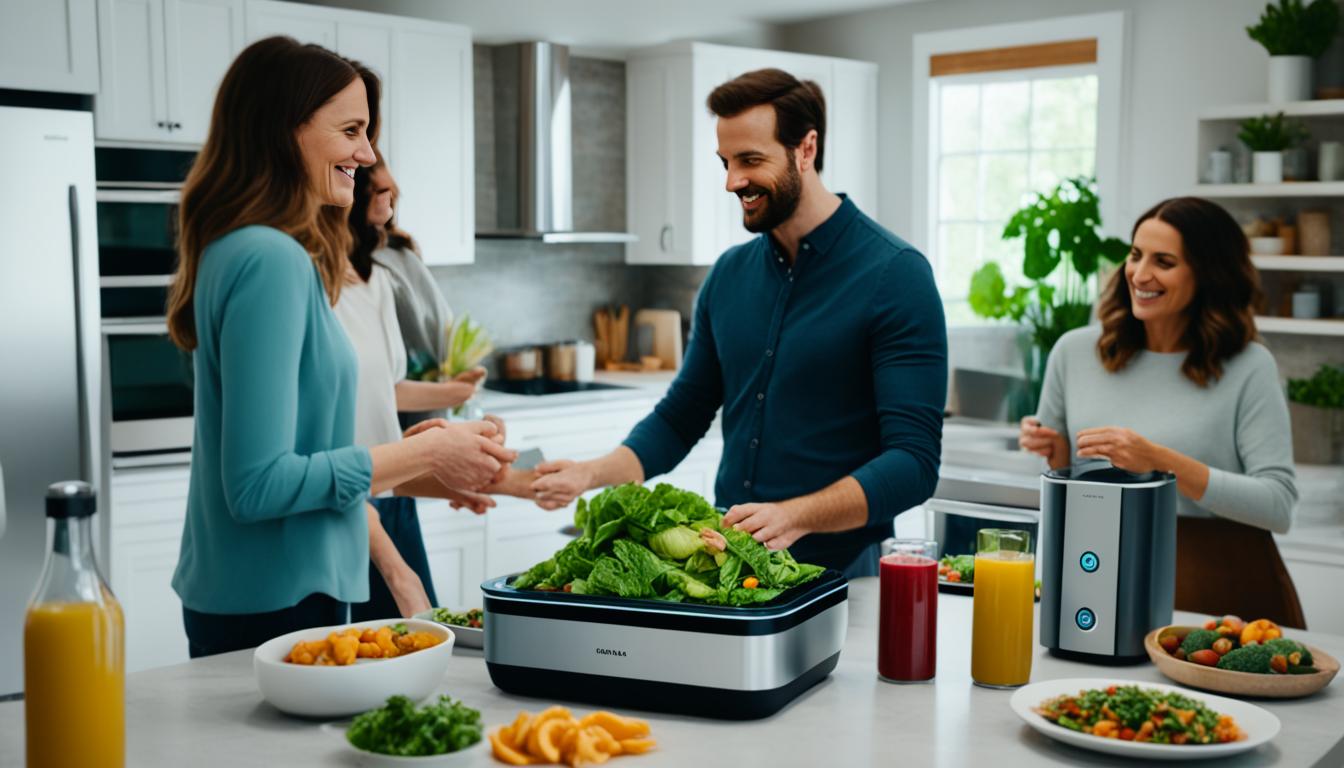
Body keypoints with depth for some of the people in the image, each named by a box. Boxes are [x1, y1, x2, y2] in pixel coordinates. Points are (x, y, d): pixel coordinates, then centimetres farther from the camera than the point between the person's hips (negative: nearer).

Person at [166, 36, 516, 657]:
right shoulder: (272, 260, -19)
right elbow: (258, 484, -23)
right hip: (274, 606, -9)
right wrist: (421, 453, -15)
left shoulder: (235, 250, 8)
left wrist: (416, 466, 12)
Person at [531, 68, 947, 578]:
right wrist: (593, 474, -4)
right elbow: (681, 417, 13)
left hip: (835, 571, -4)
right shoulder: (729, 274, 7)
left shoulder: (894, 274, -11)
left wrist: (793, 517, -30)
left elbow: (914, 460, -17)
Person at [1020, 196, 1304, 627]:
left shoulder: (1247, 366, -5)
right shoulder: (1075, 352, 4)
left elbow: (1278, 505, -11)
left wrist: (1161, 461, -20)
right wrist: (1054, 452, -5)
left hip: (1221, 589, -2)